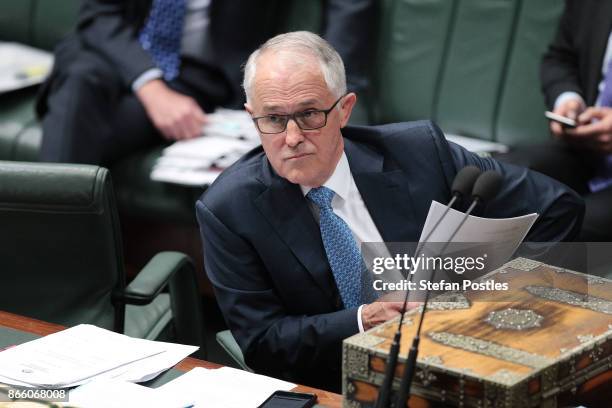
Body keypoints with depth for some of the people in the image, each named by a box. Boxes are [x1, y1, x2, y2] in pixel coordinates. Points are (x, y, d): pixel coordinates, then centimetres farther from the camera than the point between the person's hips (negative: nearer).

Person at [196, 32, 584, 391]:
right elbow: (260, 341, -7)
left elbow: (556, 207, 2)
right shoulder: (228, 210, -7)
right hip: (328, 390, -1)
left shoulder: (417, 152, -5)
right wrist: (362, 321, -20)